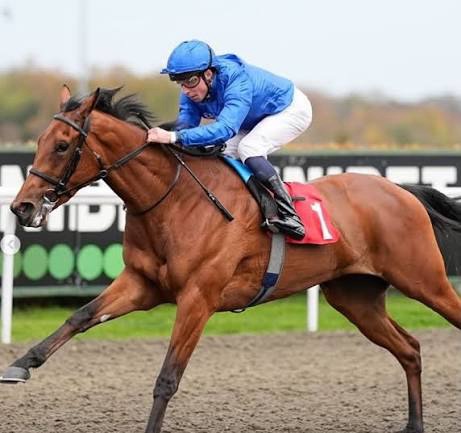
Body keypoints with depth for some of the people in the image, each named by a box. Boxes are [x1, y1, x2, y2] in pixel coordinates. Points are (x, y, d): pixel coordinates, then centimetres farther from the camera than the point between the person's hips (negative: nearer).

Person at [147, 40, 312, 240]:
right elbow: (185, 125, -21)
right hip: (254, 121, 8)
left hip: (291, 109, -8)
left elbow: (226, 127, -55)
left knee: (248, 148, -30)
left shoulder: (237, 80, -42)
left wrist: (173, 137, -64)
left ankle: (287, 214, -31)